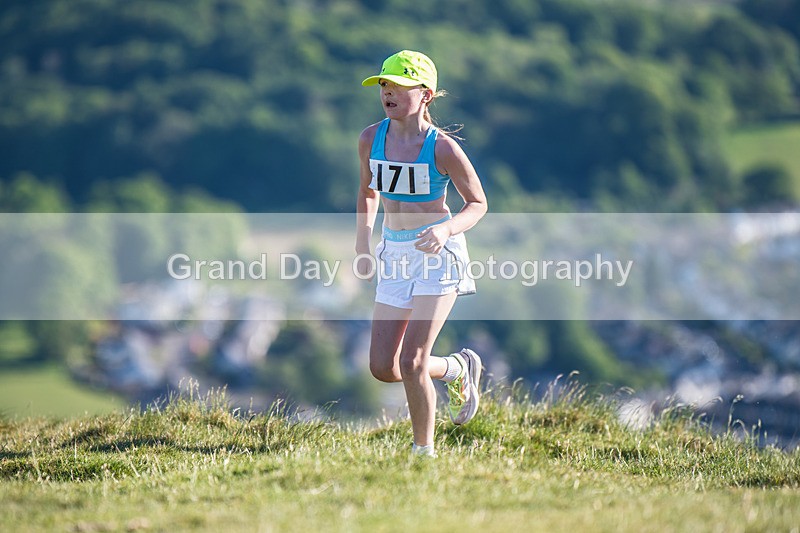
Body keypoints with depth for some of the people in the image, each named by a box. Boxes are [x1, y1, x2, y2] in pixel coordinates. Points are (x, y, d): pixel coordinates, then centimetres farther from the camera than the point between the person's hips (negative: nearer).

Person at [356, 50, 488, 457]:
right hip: (395, 252, 6)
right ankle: (458, 370, 32)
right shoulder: (371, 140, -3)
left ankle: (424, 451, 6)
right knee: (382, 368, 3)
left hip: (438, 254, -6)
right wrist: (363, 247, 8)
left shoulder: (442, 148, -17)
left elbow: (478, 203, -7)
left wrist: (446, 230, -26)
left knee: (411, 363, -13)